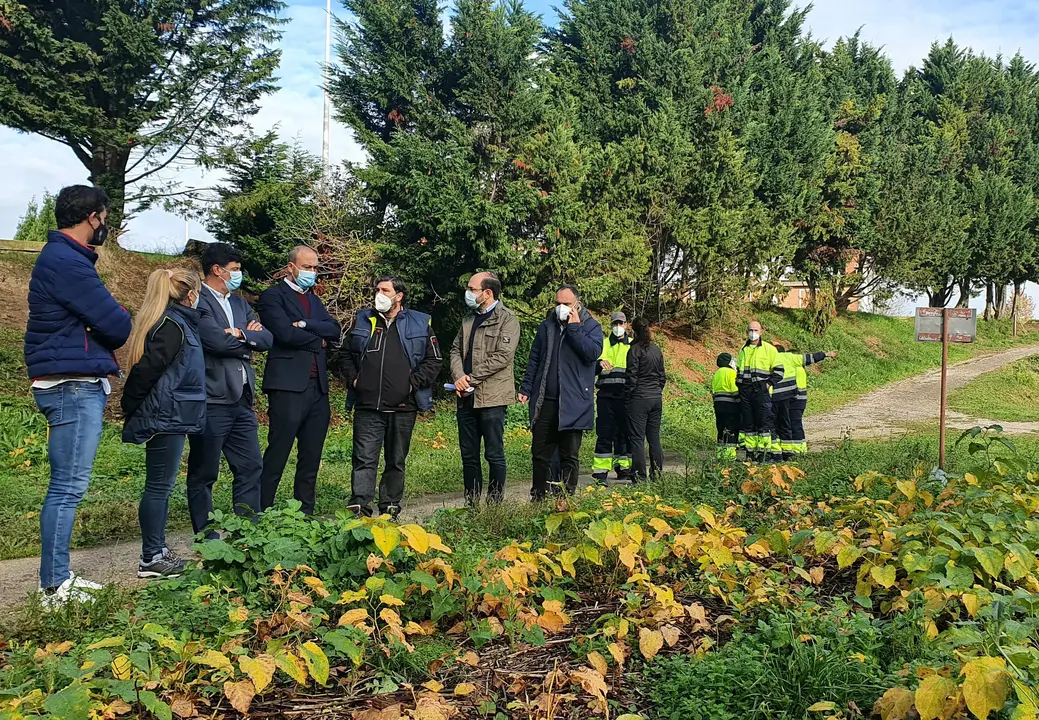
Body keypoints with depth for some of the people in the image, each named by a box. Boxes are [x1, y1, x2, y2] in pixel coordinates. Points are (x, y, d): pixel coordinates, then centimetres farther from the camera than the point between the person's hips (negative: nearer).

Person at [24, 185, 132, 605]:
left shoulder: (64, 257, 19)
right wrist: (121, 320, 5)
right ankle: (54, 588, -2)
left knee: (66, 486, 13)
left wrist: (103, 341, 0)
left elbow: (96, 317, 18)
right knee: (68, 487, -7)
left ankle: (59, 579, 20)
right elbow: (117, 325, -16)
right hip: (73, 386, -11)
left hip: (78, 385, 11)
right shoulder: (65, 262, -15)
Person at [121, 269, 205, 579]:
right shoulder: (171, 326, -17)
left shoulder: (176, 322, 13)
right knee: (159, 486, -3)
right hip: (165, 417, -10)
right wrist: (131, 412, -11)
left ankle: (157, 550, 22)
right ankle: (151, 559, 5)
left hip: (171, 417, 10)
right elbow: (145, 370, -20)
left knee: (162, 486, 14)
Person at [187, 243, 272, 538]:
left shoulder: (239, 302, 17)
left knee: (251, 468, 11)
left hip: (241, 400, 8)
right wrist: (247, 341, -3)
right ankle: (206, 539, 14)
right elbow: (217, 340, -22)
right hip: (211, 401, -8)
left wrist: (241, 334, -12)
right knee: (204, 474, 4)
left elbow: (267, 339, 7)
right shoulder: (198, 301, -9)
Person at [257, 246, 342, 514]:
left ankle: (305, 514, 17)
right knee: (277, 456, -6)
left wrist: (305, 325, -11)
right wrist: (318, 339, -2)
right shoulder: (273, 296, -1)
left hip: (318, 387, 7)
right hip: (288, 386, -7)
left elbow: (335, 331, 5)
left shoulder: (314, 300, 21)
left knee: (311, 458, 10)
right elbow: (285, 333, -16)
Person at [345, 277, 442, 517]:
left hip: (403, 407, -1)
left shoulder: (420, 323, 5)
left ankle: (390, 509, 19)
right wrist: (353, 379, 6)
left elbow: (434, 360, 5)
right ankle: (359, 507, -10)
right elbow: (349, 355, 21)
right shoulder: (363, 320, 12)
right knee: (364, 458, -8)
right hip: (367, 407, 1)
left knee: (396, 461, 9)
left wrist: (413, 384, -4)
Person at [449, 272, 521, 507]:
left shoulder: (507, 319, -6)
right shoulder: (468, 320, 18)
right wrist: (459, 377, -5)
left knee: (494, 454, -1)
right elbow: (456, 350, 15)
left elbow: (503, 356, -15)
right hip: (466, 396, 7)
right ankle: (472, 503, 18)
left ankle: (495, 504, 9)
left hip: (491, 397, -7)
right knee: (468, 455, 10)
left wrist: (471, 378, -15)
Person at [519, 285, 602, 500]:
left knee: (569, 455, 4)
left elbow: (593, 352, -18)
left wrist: (574, 328, -15)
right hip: (545, 401, 4)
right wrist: (526, 388, 8)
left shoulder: (591, 326, 0)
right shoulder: (547, 326, 11)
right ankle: (538, 497, 17)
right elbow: (534, 359, 15)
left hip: (573, 403, -4)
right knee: (539, 452, 8)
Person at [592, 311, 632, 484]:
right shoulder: (603, 344, 11)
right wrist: (600, 363, -22)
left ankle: (623, 468, 16)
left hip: (626, 396, 1)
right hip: (606, 395, -1)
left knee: (624, 432, 6)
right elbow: (591, 369, 1)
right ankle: (600, 471, -3)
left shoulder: (633, 345, 13)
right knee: (604, 433, -3)